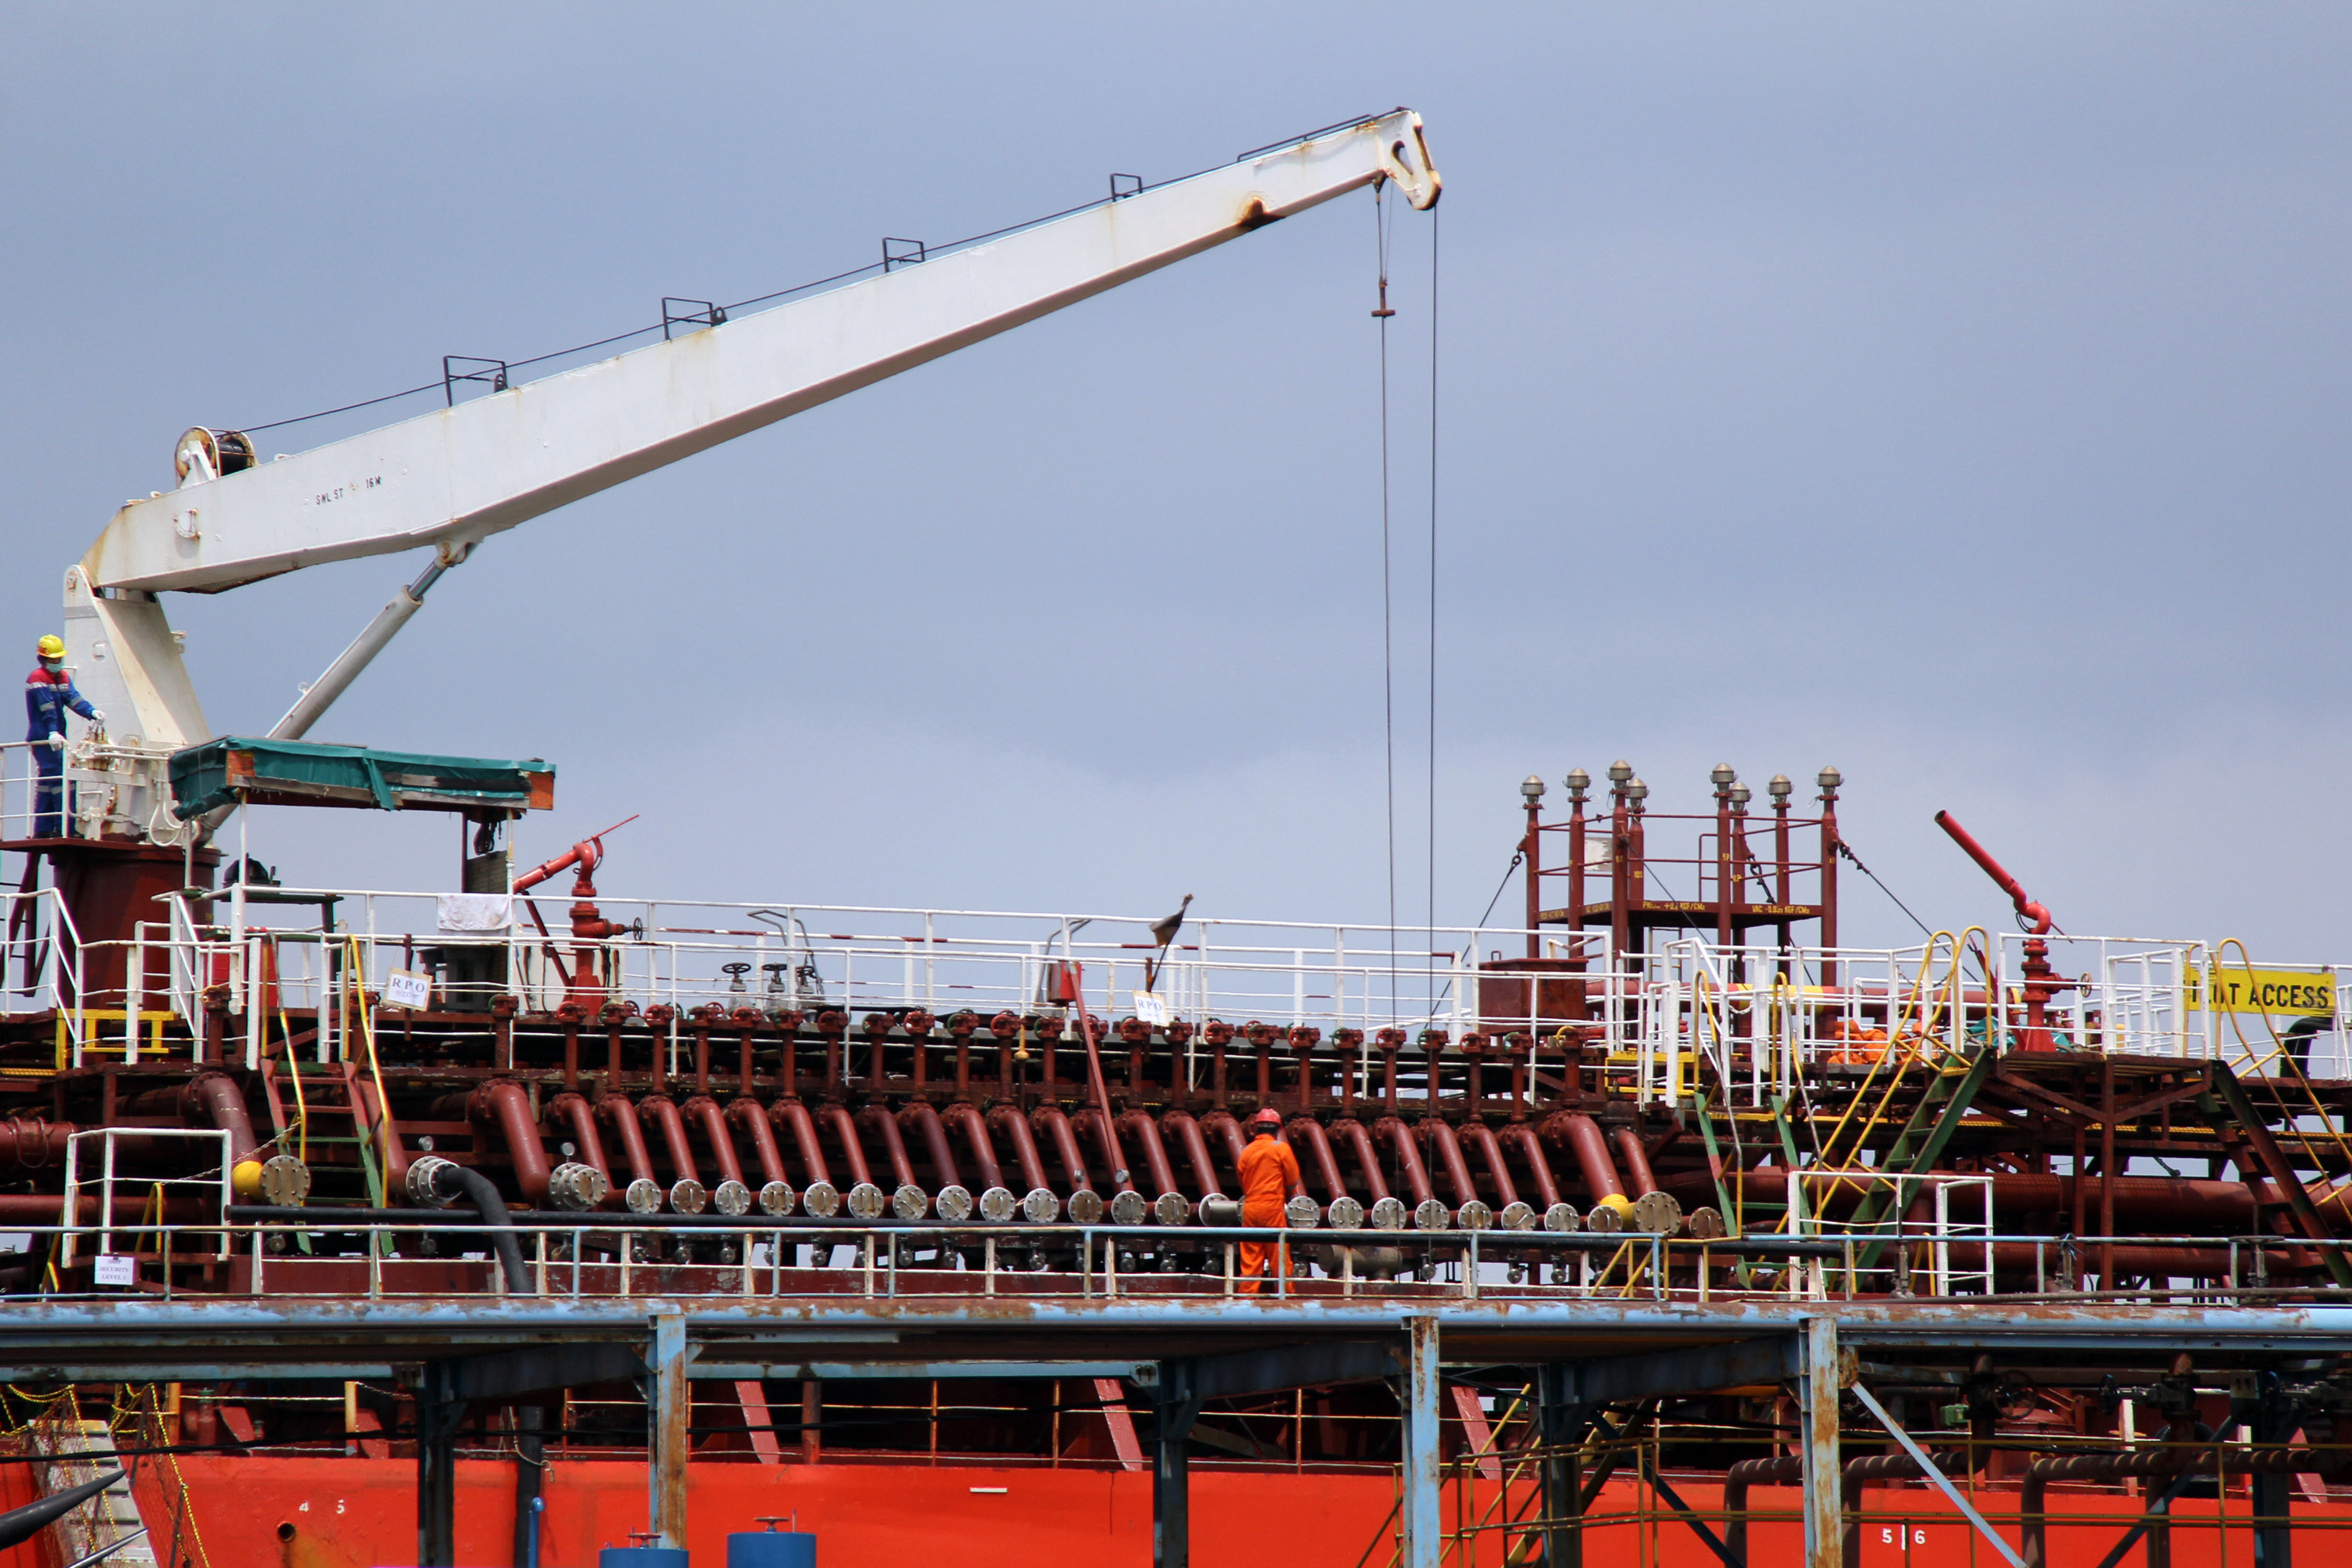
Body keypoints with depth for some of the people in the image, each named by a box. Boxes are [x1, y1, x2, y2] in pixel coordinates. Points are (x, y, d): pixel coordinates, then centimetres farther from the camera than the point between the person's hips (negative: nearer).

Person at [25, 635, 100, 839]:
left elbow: (73, 699, 0)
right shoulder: (38, 679, -11)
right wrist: (53, 733, -32)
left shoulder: (63, 678, 14)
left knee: (47, 783, 11)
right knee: (61, 781, -14)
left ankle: (43, 830, 14)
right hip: (43, 738, -9)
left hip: (56, 738, 9)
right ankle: (64, 827, -18)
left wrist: (92, 713, -18)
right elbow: (47, 709, -22)